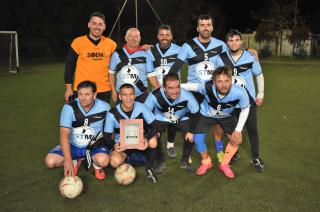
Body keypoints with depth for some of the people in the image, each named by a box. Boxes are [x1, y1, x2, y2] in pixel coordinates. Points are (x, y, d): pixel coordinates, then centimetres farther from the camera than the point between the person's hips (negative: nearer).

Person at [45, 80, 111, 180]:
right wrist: (68, 160, -36)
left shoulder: (104, 107, -15)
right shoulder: (69, 107, -20)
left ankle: (97, 165, 6)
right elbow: (64, 134, -27)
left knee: (103, 161, -33)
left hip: (94, 145, -1)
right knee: (50, 161, -18)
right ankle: (75, 161, 11)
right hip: (73, 145, 2)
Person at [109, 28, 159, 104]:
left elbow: (151, 75, -2)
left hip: (141, 95, -1)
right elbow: (111, 73, 10)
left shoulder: (145, 55, -1)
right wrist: (113, 91, 6)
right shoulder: (117, 54, 1)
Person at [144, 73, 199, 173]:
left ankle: (184, 161, 13)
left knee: (191, 136, -14)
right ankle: (160, 161, 9)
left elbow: (195, 113, -17)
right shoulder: (154, 96, -36)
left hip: (182, 118, 1)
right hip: (160, 119, -1)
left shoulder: (187, 95, -34)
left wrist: (191, 131, -19)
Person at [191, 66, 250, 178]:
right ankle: (206, 162, 20)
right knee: (197, 139, -9)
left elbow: (245, 109, -19)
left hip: (227, 116, 1)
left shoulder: (240, 92, -39)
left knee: (236, 139, -1)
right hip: (206, 114, -1)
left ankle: (224, 164, 24)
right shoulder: (206, 87, -42)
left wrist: (238, 130, -17)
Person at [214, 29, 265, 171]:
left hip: (248, 99, -1)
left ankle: (255, 158, 15)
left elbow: (259, 75, 3)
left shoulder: (250, 57, -9)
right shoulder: (221, 59, -6)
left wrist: (260, 94, 1)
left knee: (252, 128, 2)